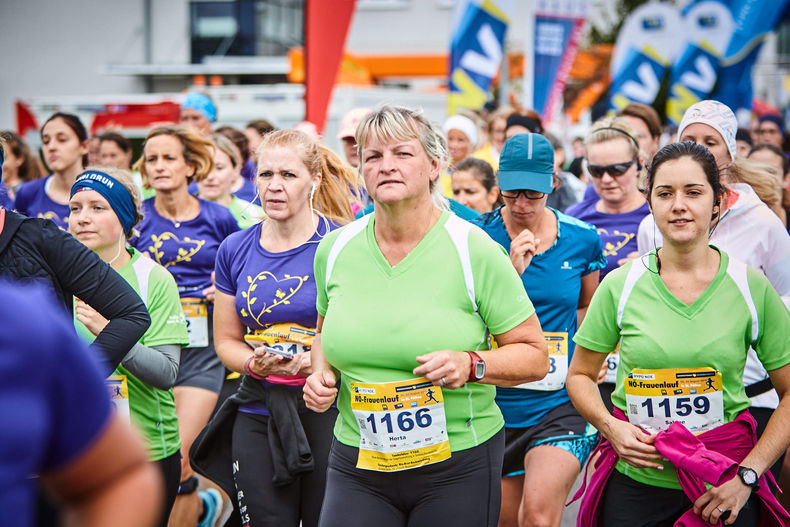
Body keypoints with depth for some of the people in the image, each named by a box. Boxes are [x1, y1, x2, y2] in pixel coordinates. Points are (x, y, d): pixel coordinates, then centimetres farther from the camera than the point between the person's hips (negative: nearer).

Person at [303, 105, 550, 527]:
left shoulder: (475, 251, -9)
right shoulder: (334, 250, 2)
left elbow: (535, 356, -5)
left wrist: (472, 365, -22)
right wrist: (320, 374, 0)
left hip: (457, 466, -2)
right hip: (356, 465, 3)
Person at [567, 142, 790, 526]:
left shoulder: (752, 288, -4)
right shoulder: (620, 286, -3)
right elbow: (580, 375, 8)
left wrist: (747, 475, -9)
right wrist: (610, 427, -9)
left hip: (723, 490, -1)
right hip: (636, 484, 1)